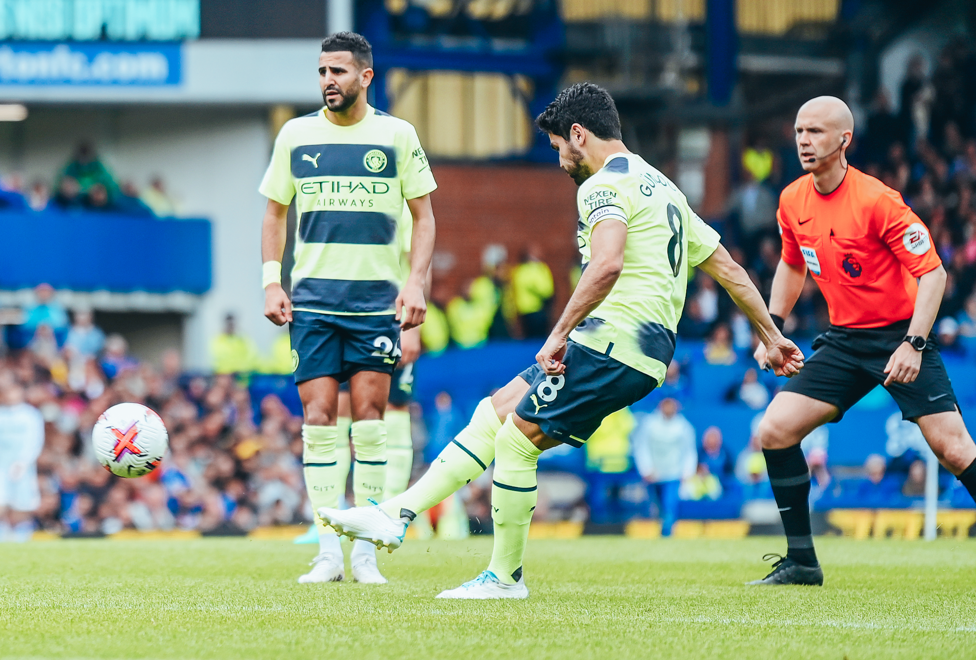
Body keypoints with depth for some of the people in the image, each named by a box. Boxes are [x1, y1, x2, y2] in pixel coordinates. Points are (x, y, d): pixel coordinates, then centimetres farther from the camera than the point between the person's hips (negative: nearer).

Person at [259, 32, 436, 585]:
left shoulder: (397, 135, 2)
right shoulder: (297, 135, 6)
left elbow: (424, 216, 7)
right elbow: (275, 213, 14)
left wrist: (416, 283, -5)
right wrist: (272, 283, 3)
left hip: (377, 298, -1)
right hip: (312, 297, 1)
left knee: (369, 416, -5)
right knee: (318, 419, -5)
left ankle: (366, 553, 1)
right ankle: (328, 553, -2)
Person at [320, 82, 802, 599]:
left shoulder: (605, 184, -8)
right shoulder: (663, 188, 23)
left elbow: (607, 264, -26)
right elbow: (729, 270, 24)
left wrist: (559, 335, -22)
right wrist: (771, 337, 30)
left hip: (614, 339, -10)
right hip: (649, 348, 10)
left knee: (515, 439, -3)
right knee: (494, 413, 11)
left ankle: (505, 576, 5)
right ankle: (397, 515, 10)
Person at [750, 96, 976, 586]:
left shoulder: (877, 201, -19)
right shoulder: (793, 201, 1)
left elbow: (933, 272, -19)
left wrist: (914, 344, -28)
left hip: (899, 335, -6)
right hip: (843, 339, 6)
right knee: (774, 431, -6)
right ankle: (801, 561, 4)